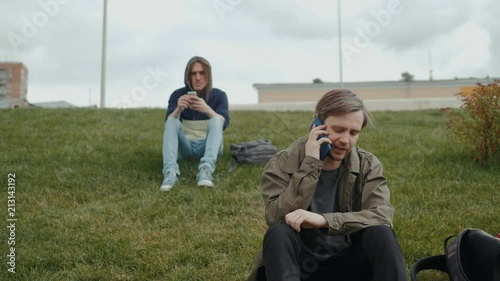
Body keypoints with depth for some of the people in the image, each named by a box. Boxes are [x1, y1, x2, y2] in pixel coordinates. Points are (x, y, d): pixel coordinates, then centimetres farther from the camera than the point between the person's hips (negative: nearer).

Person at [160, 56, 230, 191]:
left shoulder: (219, 95, -2)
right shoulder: (178, 94, -1)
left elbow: (224, 123, -19)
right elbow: (169, 124, -14)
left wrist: (207, 110, -40)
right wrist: (178, 109, -36)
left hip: (209, 145, -1)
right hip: (185, 146, 1)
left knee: (215, 120, -29)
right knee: (172, 122, -27)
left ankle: (206, 170, -52)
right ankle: (171, 172, -49)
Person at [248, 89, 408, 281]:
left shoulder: (367, 165, -2)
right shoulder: (282, 165, -8)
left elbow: (383, 216, -20)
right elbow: (277, 220, -22)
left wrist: (324, 220, -33)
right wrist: (310, 166, -26)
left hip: (346, 262, 1)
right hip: (300, 264, -1)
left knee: (380, 232, -27)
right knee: (278, 234, -32)